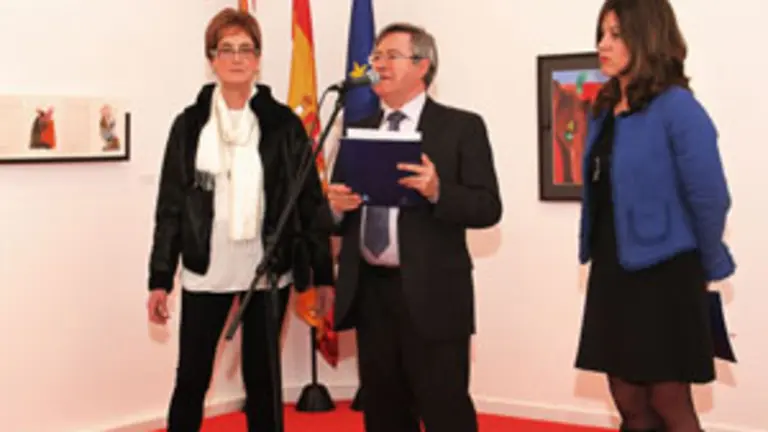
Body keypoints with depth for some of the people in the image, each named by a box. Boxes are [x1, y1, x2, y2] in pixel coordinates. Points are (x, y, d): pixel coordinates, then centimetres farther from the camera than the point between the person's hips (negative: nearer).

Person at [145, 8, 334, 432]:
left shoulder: (283, 123, -1)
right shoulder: (189, 123, 2)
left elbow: (310, 200, 1)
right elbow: (170, 205, 3)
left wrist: (323, 275, -2)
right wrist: (159, 279, 0)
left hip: (267, 272, 0)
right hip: (205, 273, 1)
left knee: (261, 379, 10)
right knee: (191, 381, 4)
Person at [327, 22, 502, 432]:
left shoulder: (461, 127, -1)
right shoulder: (358, 131, 14)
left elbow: (488, 208, -8)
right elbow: (338, 211, 15)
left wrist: (437, 191, -24)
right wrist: (336, 206, -8)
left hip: (430, 295, -5)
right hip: (369, 293, 5)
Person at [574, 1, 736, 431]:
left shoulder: (676, 108, -15)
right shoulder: (604, 110, 8)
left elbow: (709, 197, -15)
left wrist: (708, 269, -4)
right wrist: (598, 255, 14)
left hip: (663, 273, -7)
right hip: (613, 271, 7)